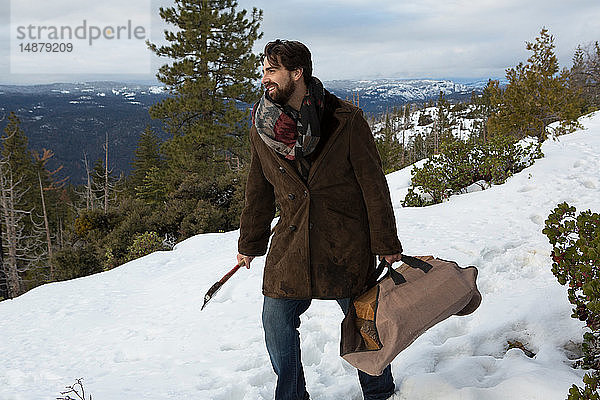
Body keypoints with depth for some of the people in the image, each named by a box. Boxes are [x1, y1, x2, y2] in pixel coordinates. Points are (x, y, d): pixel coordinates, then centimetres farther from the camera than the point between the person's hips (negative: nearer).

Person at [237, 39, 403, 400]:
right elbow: (259, 192, 13)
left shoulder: (346, 121, -9)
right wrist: (250, 243, 18)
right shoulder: (262, 129, 3)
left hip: (346, 245, -3)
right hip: (290, 245, 4)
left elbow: (374, 185, -6)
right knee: (277, 323, 5)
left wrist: (386, 243, -5)